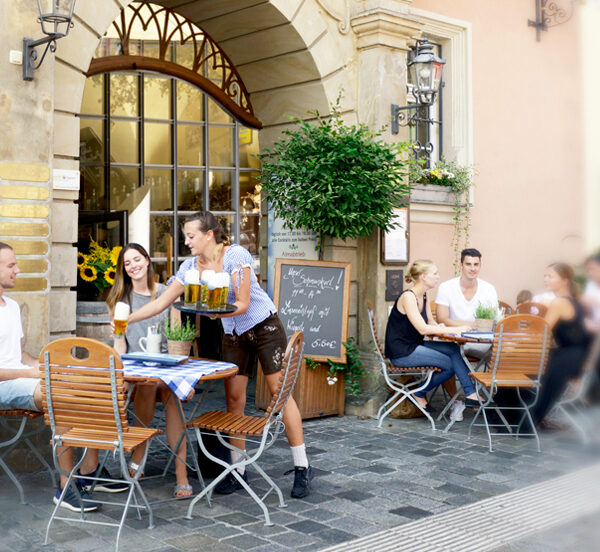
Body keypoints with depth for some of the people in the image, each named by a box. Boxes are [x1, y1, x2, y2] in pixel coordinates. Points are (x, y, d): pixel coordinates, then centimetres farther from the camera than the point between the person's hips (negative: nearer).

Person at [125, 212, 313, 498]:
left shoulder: (236, 256, -20)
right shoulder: (191, 267, -3)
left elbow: (243, 304, -22)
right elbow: (162, 301, 0)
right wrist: (126, 319, -6)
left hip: (264, 326, -6)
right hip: (233, 334, 6)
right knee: (233, 397, -1)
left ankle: (302, 467, -1)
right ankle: (238, 469, 8)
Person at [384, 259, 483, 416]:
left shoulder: (423, 296, 9)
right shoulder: (408, 296, -19)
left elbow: (430, 322, 16)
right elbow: (423, 329, -25)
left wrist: (439, 327, -8)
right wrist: (454, 329, -23)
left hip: (415, 346, 8)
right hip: (402, 352, -8)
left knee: (453, 349, -12)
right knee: (450, 364, -16)